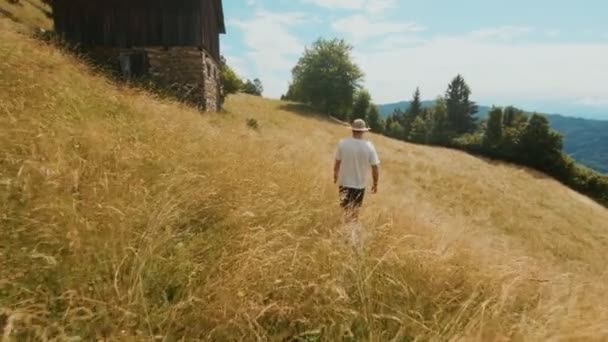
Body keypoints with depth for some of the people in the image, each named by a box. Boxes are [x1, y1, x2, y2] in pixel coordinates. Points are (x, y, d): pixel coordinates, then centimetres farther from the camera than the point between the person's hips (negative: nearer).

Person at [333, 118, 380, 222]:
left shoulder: (342, 143, -14)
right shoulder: (369, 146, -15)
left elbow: (337, 163, -5)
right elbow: (375, 167, -12)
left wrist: (335, 176, 14)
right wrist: (375, 183, 3)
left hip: (344, 182, 0)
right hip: (360, 184, 0)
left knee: (347, 210, 15)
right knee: (355, 209, 22)